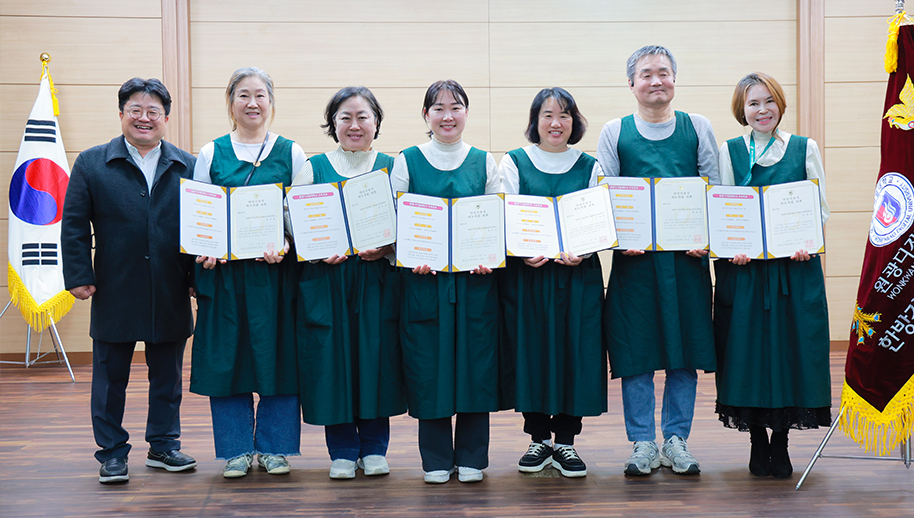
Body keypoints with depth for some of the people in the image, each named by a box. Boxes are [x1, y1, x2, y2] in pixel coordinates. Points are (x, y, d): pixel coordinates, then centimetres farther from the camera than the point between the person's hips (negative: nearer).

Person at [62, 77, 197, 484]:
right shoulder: (91, 164, 2)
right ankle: (112, 453, 17)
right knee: (110, 378, 6)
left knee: (167, 376, 11)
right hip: (115, 294, -1)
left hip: (170, 296, 2)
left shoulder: (187, 167, 6)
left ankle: (164, 445, 25)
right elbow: (74, 225, 0)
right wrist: (79, 276, -7)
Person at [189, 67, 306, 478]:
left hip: (275, 271, -1)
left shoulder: (291, 154, 6)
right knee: (226, 356, 3)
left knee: (276, 354, 2)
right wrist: (204, 252, -10)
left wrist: (285, 246, -15)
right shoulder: (211, 154, 8)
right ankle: (236, 449, 14)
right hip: (223, 271, 1)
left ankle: (275, 446, 15)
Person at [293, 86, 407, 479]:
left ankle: (374, 448, 16)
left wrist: (386, 249, -12)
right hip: (326, 281, 0)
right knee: (333, 360, 0)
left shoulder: (393, 168, 8)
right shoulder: (312, 169, 7)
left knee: (377, 358, 1)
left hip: (379, 280, 0)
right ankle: (342, 452, 13)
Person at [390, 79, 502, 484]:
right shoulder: (406, 162, 5)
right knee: (429, 366, 1)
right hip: (424, 279, -1)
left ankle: (471, 458, 15)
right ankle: (436, 460, 14)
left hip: (476, 279, 1)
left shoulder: (484, 162, 9)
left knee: (475, 363, 2)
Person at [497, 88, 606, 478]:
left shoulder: (590, 167, 9)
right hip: (525, 275, -1)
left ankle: (565, 441, 11)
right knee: (531, 353, 0)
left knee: (575, 353, 0)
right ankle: (539, 439, 14)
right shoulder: (514, 163, 5)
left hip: (578, 275, 1)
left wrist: (581, 252, -14)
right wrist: (523, 253, -17)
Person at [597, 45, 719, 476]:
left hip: (688, 254, 1)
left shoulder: (698, 128, 9)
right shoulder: (614, 133, 7)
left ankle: (676, 441, 14)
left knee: (686, 347, 3)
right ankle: (643, 444, 10)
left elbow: (716, 191, 8)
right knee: (635, 350, 0)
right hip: (634, 257, -1)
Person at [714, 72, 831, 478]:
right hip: (743, 267, 0)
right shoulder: (730, 152, 7)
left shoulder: (805, 149, 8)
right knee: (748, 348, 0)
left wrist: (806, 243, -12)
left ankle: (781, 444, 12)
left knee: (792, 347, 0)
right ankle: (758, 442, 12)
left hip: (796, 266, 0)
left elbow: (821, 209, 6)